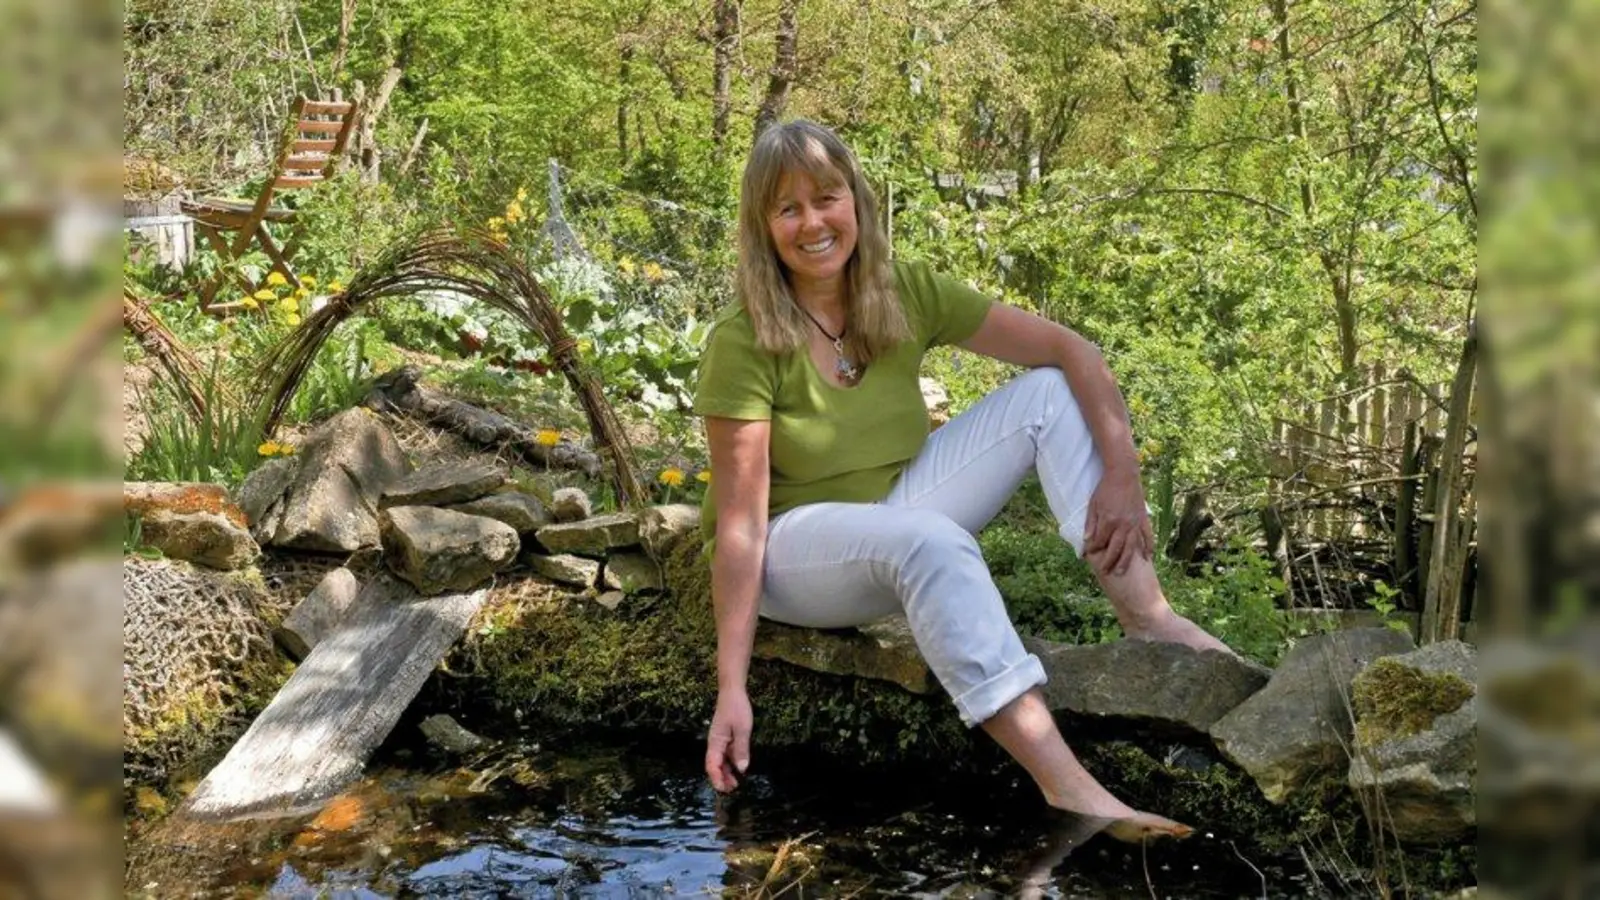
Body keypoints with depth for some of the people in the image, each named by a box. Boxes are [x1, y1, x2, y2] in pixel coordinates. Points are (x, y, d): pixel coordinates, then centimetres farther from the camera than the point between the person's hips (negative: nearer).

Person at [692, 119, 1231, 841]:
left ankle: (1146, 617, -20)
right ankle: (1065, 784, -44)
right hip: (789, 550, -5)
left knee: (1051, 391, -10)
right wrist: (732, 690, -28)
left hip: (893, 522, 6)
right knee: (928, 539, -39)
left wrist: (1121, 476, -22)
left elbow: (1071, 351, -9)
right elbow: (742, 521, -23)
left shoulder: (905, 293, -8)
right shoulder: (743, 342, -21)